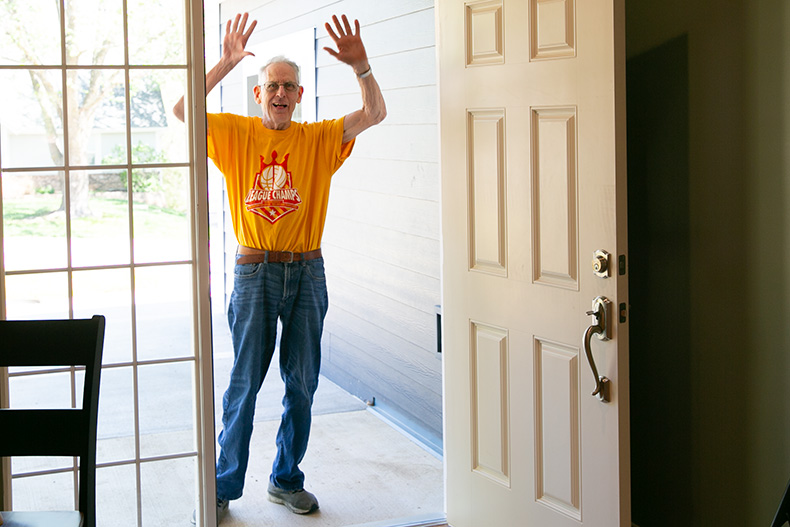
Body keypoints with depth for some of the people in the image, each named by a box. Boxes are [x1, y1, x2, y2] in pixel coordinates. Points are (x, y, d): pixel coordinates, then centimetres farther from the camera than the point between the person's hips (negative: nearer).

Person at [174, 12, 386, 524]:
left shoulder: (320, 139, 6)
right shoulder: (235, 132, 3)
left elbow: (375, 114, -3)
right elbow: (182, 110, -10)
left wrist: (361, 66, -18)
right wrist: (225, 63, -18)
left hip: (307, 272, 2)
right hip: (255, 271, -2)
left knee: (302, 383, 9)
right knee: (244, 384, 1)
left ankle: (287, 480, 24)